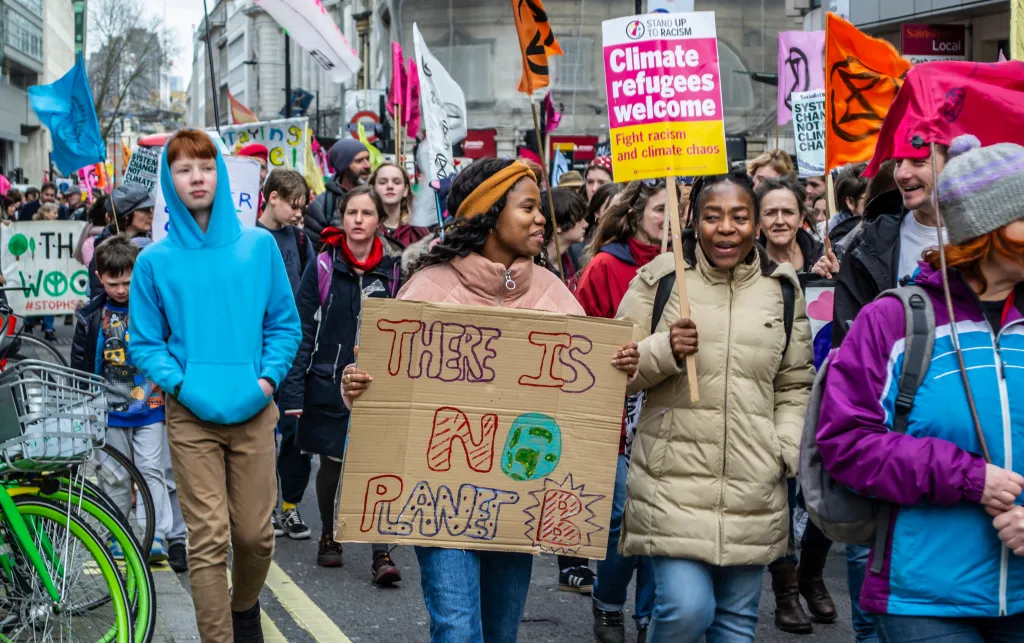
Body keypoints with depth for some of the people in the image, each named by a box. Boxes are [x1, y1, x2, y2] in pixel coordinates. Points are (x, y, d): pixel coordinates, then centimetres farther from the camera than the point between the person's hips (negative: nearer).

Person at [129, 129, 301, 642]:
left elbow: (284, 324, 8)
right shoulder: (155, 261, 1)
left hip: (254, 411, 1)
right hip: (191, 416, -1)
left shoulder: (259, 245, 4)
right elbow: (146, 344, 5)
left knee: (255, 534, 8)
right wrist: (180, 385, -11)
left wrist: (269, 378, -6)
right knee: (208, 539, -5)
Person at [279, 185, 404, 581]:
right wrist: (293, 391, -10)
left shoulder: (392, 271, 3)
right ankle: (328, 536, 33)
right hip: (329, 382, 0)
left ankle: (381, 553, -7)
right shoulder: (323, 267, -3)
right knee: (331, 461, 12)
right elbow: (302, 331, -5)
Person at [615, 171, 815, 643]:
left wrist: (787, 449, 1)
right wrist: (663, 351, -17)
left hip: (753, 493, 3)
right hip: (673, 484, -3)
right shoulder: (661, 279, -1)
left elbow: (795, 385, 17)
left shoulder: (782, 290, 8)